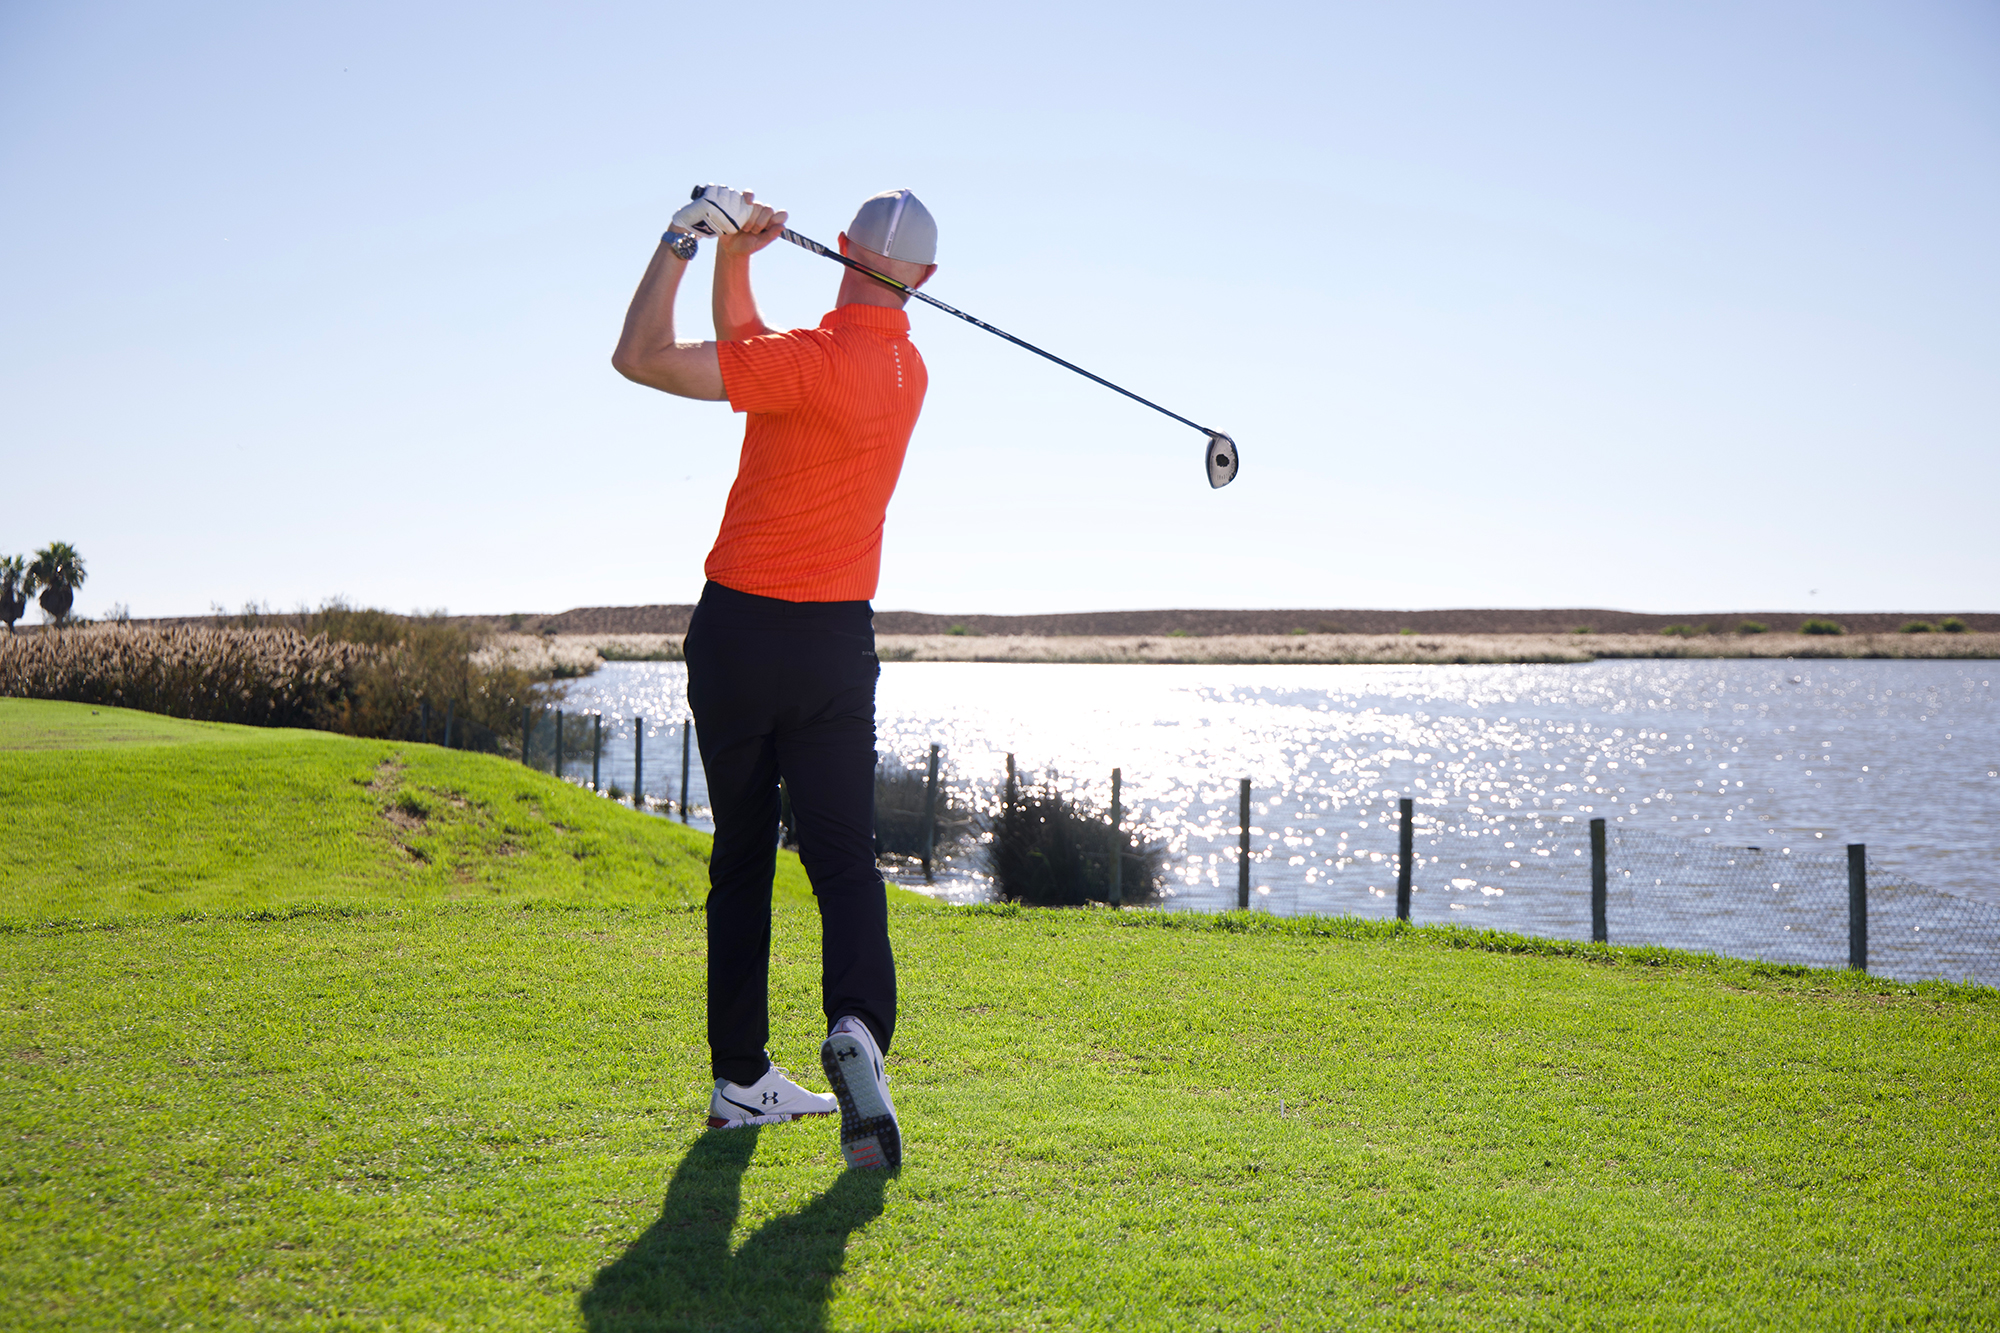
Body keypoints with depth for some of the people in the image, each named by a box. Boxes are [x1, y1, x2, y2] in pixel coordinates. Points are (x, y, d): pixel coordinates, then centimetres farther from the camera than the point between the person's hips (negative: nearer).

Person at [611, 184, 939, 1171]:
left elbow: (640, 357, -17)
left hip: (739, 628, -3)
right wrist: (733, 259, 4)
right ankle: (858, 1026, -24)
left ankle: (742, 1080, 16)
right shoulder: (906, 370, 9)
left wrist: (683, 238, -8)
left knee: (741, 860, 9)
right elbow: (744, 349, 17)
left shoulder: (814, 360, -15)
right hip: (837, 639, 4)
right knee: (842, 852, 2)